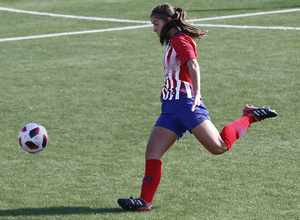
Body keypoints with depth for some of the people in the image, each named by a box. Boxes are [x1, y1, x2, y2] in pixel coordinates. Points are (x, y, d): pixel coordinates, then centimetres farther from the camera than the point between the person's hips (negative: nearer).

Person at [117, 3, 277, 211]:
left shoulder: (180, 39, -6)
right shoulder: (173, 42, 23)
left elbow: (193, 65, -21)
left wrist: (196, 92, -35)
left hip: (186, 103, -9)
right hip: (170, 108, 9)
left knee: (219, 147, -12)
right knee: (152, 152, -6)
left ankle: (250, 116, 9)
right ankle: (145, 201, -12)